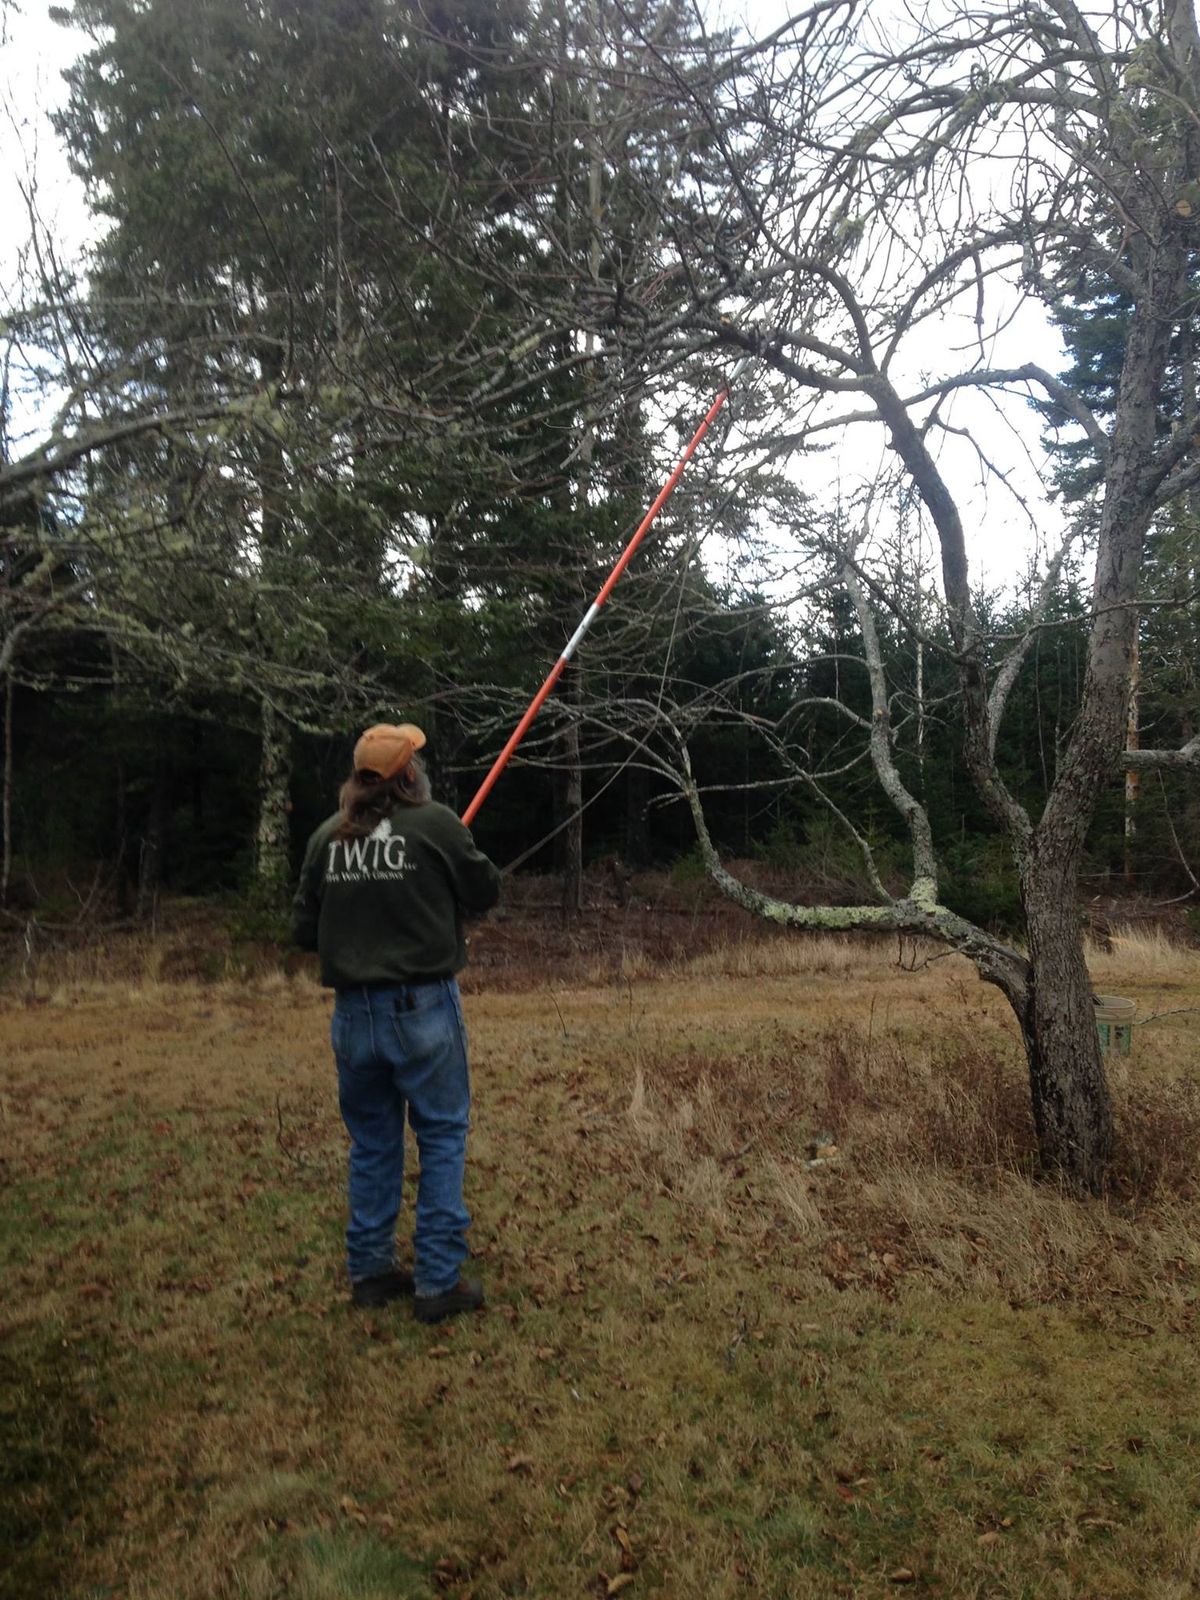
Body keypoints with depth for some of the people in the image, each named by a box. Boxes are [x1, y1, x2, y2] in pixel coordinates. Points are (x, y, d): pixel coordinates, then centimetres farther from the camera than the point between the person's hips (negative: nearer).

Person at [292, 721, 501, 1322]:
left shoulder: (327, 836, 2)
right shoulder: (434, 823, -8)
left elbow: (304, 929, 6)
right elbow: (485, 892, 2)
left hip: (353, 1012, 4)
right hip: (423, 1007, -4)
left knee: (371, 1142, 17)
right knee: (442, 1139, 7)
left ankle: (370, 1271, 27)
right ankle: (438, 1282, 11)